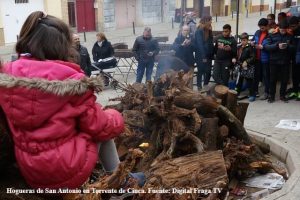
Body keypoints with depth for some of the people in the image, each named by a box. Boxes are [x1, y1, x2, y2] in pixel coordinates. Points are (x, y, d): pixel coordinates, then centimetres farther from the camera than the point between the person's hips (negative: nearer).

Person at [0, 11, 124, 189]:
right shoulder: (70, 80, -18)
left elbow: (18, 124, 9)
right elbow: (98, 128, -10)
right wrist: (116, 118, 11)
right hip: (68, 172, -5)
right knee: (108, 125, 17)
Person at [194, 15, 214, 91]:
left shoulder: (209, 31, 7)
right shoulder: (199, 31, -13)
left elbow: (211, 43, 7)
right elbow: (200, 44, -17)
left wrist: (212, 55, 0)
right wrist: (203, 57, -19)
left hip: (208, 56, 6)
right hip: (200, 56, -6)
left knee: (208, 72, 7)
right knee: (200, 71, 5)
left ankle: (206, 86, 24)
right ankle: (199, 86, 18)